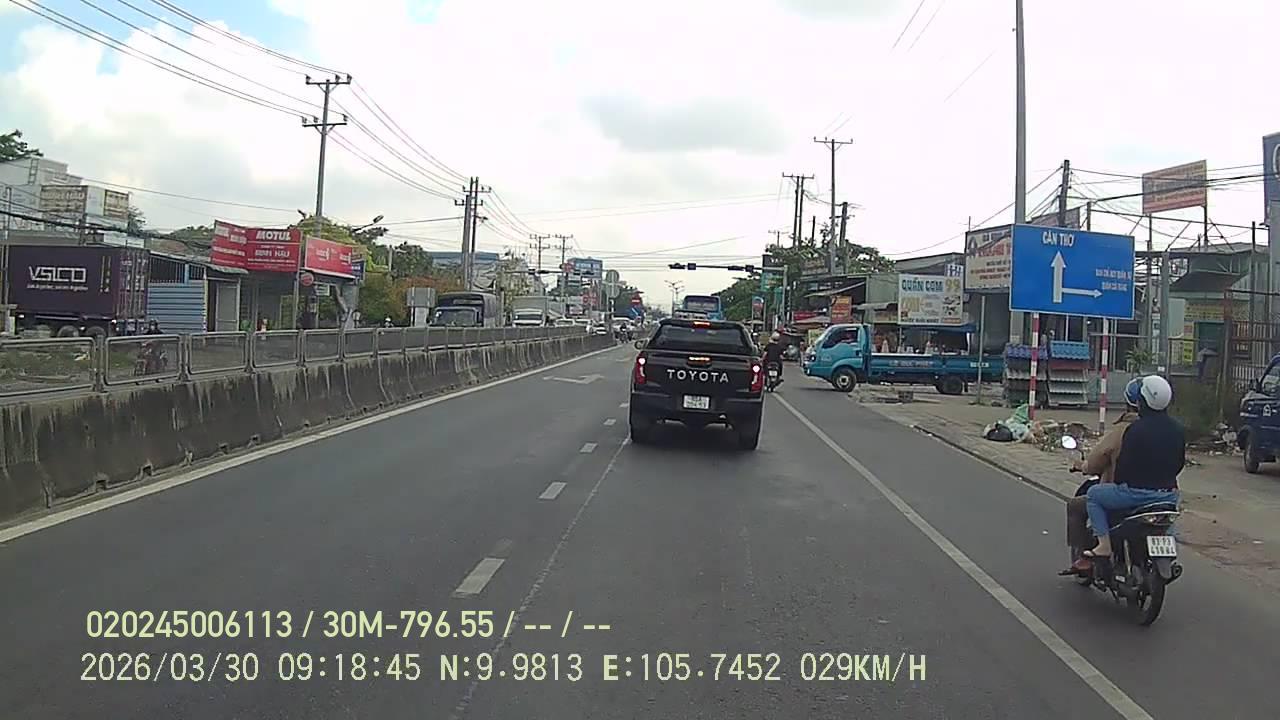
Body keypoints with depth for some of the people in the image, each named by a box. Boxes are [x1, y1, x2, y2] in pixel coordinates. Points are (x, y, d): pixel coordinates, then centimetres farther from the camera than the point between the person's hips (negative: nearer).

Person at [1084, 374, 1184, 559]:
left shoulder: (1136, 429, -17)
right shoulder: (1178, 430, 5)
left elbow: (1124, 462, -13)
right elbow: (1180, 463, 14)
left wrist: (1119, 483, 5)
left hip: (1138, 493, -7)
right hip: (1169, 494, 7)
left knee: (1093, 494, 11)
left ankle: (1104, 544, 1)